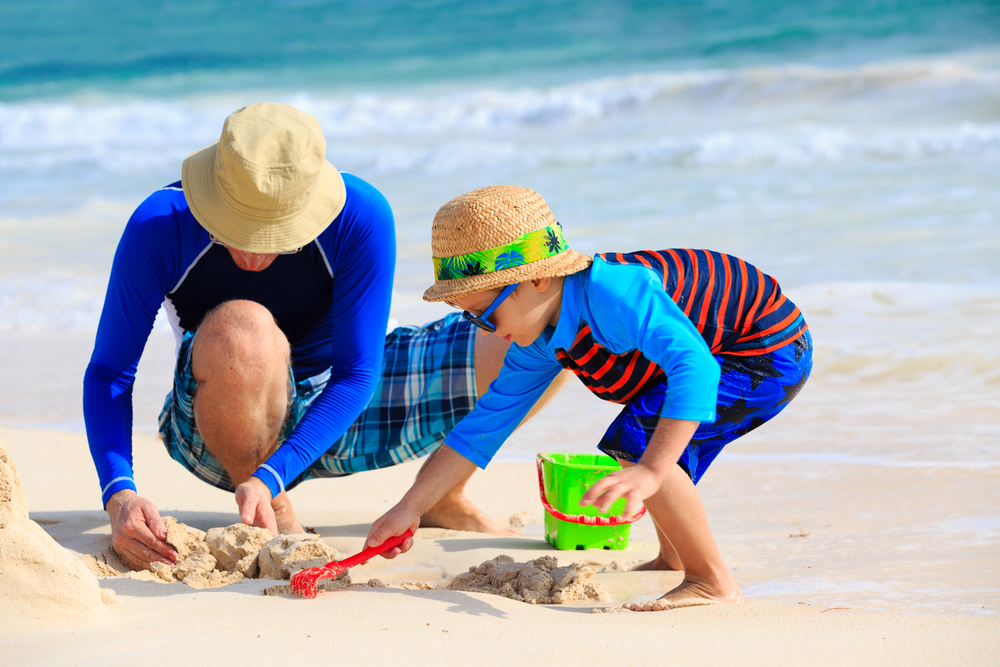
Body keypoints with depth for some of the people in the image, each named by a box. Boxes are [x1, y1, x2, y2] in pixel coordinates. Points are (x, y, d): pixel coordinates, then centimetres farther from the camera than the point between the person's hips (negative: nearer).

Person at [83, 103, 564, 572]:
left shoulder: (360, 217, -24)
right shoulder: (160, 226, -25)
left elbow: (355, 374, -20)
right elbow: (108, 372, -17)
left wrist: (271, 477, -34)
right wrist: (119, 495, -34)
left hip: (333, 418, 2)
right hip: (215, 436, -2)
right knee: (244, 329, -40)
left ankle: (442, 496, 11)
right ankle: (273, 521, -16)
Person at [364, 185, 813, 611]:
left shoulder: (613, 292, -33)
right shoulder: (538, 341, -1)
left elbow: (694, 365, -43)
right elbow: (488, 422, 6)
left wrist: (651, 470, -52)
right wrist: (410, 508, 3)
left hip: (773, 355, -10)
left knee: (639, 438, -22)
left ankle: (712, 583, -16)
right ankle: (673, 559, 44)